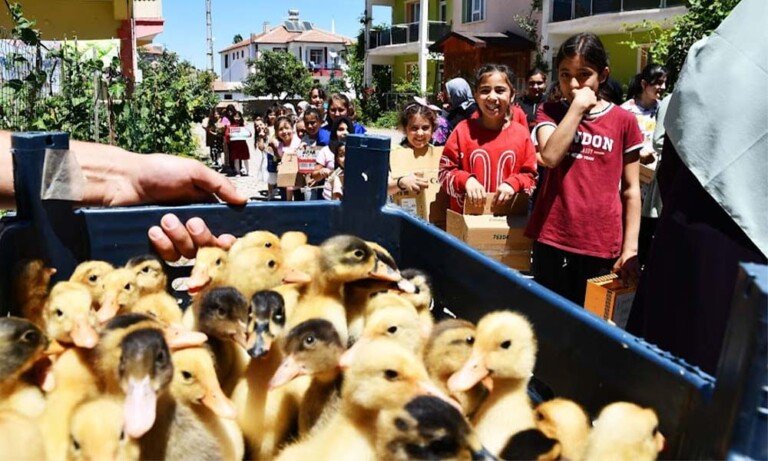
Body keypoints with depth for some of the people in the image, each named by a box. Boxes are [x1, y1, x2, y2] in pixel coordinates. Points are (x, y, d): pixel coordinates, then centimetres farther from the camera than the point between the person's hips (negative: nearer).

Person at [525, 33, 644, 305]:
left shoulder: (623, 121, 3)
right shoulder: (550, 112, 7)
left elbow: (631, 188, 4)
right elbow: (549, 156, -14)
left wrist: (630, 247, 0)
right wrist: (578, 107, -12)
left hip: (601, 246, -1)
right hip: (552, 240, 1)